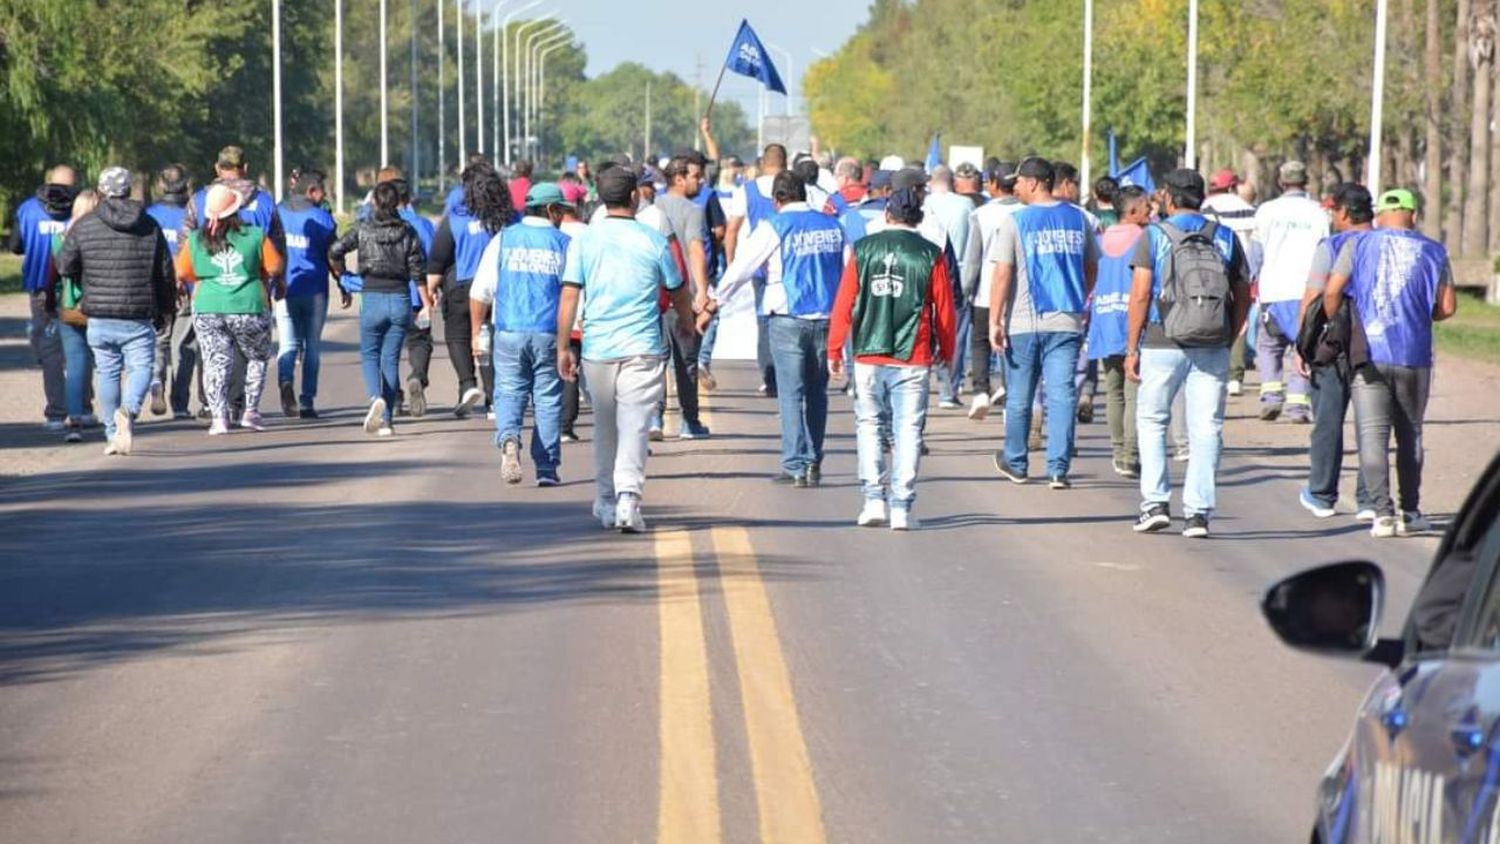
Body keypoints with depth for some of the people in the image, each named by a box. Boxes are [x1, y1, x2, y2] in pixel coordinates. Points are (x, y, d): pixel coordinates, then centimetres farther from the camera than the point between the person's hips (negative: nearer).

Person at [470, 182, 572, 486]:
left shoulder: (503, 240, 5)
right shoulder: (564, 244, 1)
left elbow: (480, 292, 3)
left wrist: (476, 332, 10)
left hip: (509, 334, 1)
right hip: (549, 334, -1)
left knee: (509, 393, 5)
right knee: (548, 399, 7)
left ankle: (508, 439, -23)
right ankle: (547, 469, 7)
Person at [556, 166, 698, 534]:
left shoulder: (583, 240, 1)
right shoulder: (653, 241, -1)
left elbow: (569, 296, -3)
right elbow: (679, 293, 11)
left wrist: (563, 347, 3)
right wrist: (687, 321, 31)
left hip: (597, 348, 2)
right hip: (643, 349, -2)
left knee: (604, 427, 16)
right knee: (634, 426, -6)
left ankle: (606, 501, 25)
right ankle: (628, 498, -21)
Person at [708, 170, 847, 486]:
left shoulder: (774, 227, -6)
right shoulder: (832, 226, 8)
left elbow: (741, 267, -5)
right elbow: (847, 270, 17)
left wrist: (712, 305, 2)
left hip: (788, 319, -4)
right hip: (826, 318, 4)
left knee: (791, 393, -2)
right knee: (817, 392, 13)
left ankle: (796, 465, -6)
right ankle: (814, 463, 16)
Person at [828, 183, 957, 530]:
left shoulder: (863, 250, 3)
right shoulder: (931, 255, 0)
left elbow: (844, 304, 2)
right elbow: (945, 309, 3)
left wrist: (835, 350, 11)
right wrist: (946, 352, 17)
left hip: (868, 356, 1)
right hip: (913, 359, -1)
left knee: (869, 425, 12)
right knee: (908, 430, 2)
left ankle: (874, 499, 1)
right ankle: (902, 507, -1)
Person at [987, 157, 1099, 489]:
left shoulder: (1014, 222, -6)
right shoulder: (1078, 219, 6)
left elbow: (1002, 274, -10)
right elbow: (1091, 268, 17)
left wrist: (994, 321, -8)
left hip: (1023, 323, -2)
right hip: (1066, 322, 2)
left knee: (1019, 397, 11)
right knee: (1062, 394, -1)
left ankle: (1015, 464, 25)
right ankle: (1058, 469, -9)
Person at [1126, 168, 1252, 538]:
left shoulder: (1153, 236, -2)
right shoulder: (1225, 238, 7)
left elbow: (1140, 295, -8)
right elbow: (1243, 296, 7)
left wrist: (1132, 348, -3)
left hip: (1163, 346, -2)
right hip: (1212, 348, 2)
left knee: (1151, 421, 13)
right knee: (1206, 429, 5)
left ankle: (1155, 502, 4)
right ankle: (1198, 512, 1)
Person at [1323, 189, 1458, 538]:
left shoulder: (1358, 245, 1)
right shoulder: (1432, 251, 3)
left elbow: (1332, 291, -6)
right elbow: (1447, 307, 2)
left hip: (1368, 354, -1)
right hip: (1414, 356, 1)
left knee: (1372, 435, -2)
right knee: (1410, 436, 14)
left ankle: (1382, 512, -13)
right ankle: (1410, 513, 17)